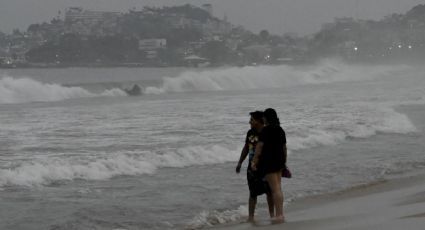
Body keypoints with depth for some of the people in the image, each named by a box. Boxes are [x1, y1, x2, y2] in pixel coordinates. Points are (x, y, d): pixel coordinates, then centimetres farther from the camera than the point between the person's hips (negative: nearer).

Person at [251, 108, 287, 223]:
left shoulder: (266, 130, -13)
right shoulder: (280, 130, 10)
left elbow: (259, 146, -15)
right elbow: (284, 147, 16)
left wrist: (254, 161, -12)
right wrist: (284, 162, 25)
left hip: (268, 161, -8)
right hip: (279, 161, 8)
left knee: (275, 189, -7)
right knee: (278, 188, 13)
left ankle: (279, 215, -7)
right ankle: (279, 214, 15)